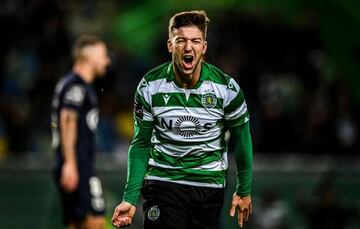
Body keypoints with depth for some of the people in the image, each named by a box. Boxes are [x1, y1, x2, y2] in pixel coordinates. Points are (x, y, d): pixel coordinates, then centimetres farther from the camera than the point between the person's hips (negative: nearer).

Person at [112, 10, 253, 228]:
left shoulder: (227, 88, -9)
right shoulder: (150, 87, -8)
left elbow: (242, 139, 5)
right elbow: (141, 143, 0)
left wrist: (244, 191, 10)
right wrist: (130, 198, -6)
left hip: (210, 186, 1)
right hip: (162, 183, -1)